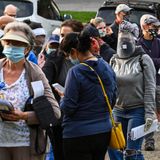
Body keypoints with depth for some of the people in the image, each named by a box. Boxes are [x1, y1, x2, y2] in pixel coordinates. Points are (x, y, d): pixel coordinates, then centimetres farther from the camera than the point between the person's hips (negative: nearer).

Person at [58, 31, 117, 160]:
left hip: (78, 134, -7)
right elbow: (112, 100, 14)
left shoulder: (76, 72, -17)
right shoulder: (107, 68, 5)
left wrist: (63, 99, 5)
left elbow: (68, 108, -15)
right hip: (104, 133, 7)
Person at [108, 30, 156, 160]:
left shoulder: (143, 60, -4)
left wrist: (149, 114, -13)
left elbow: (150, 89, -7)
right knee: (113, 148, 1)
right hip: (118, 111, 5)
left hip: (137, 110, -5)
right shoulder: (114, 61, 10)